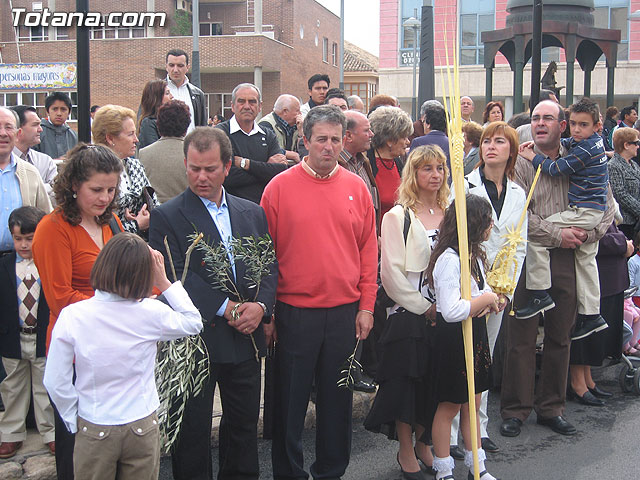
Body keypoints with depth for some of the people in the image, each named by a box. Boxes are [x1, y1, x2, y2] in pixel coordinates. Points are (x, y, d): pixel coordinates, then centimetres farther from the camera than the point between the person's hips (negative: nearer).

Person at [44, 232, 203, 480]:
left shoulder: (71, 317, -15)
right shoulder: (151, 313, -15)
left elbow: (56, 382, -10)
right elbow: (194, 323, 5)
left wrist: (74, 423, 5)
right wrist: (163, 282, 3)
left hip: (93, 431, 0)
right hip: (142, 429, 0)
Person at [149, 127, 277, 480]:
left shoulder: (252, 213, 10)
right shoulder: (167, 217, -5)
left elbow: (269, 267, 8)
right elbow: (175, 276, -14)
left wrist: (261, 306, -10)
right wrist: (224, 307, -18)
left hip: (245, 340, 5)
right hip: (196, 342, -4)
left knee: (244, 425, 16)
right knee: (192, 431, 7)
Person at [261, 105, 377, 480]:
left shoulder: (356, 187, 4)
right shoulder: (280, 187, -4)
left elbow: (368, 249, 7)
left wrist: (366, 306, 3)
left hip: (346, 313, 2)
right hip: (294, 312, -2)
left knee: (338, 399, 14)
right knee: (291, 399, 9)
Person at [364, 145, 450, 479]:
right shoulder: (398, 217, -4)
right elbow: (391, 273, -10)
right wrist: (424, 307, -10)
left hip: (445, 314, 5)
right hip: (409, 314, -4)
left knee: (435, 385, 11)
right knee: (407, 383, 2)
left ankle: (423, 445, 30)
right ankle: (406, 452, 19)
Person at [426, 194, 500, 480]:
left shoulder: (475, 256, 8)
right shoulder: (449, 259, -23)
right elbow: (451, 311, -31)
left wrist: (488, 302, -5)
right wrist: (486, 298, -19)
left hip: (475, 334, 9)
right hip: (453, 338, -9)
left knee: (472, 403, 17)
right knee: (449, 406, 4)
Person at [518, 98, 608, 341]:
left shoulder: (585, 149, -17)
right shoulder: (595, 141, 12)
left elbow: (556, 168, -17)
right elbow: (563, 143, 27)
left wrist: (532, 156, -3)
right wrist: (537, 144, 14)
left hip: (584, 211, -11)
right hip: (595, 211, 11)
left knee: (535, 234, -16)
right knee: (586, 259, 16)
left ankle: (540, 295, -13)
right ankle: (591, 314, 24)